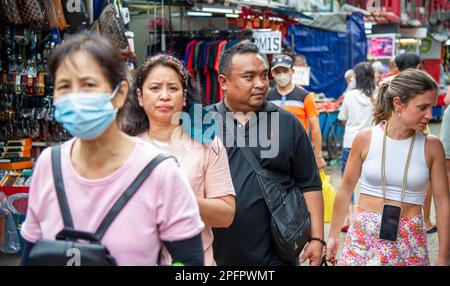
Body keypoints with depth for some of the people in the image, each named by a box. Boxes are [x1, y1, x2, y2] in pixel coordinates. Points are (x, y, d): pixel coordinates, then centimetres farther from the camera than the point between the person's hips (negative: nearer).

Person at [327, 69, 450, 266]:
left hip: (410, 242, 0)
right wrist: (333, 236, 12)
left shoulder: (431, 146, -4)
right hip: (364, 237, 0)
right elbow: (345, 190, 6)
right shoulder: (365, 139, -4)